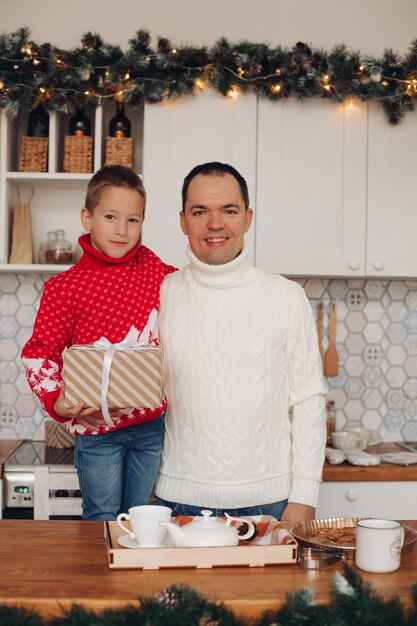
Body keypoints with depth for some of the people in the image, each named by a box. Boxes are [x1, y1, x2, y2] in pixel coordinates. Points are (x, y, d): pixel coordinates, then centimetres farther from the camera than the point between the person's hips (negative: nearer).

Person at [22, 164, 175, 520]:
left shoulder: (155, 270, 3)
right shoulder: (67, 287, -9)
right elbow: (38, 353, -8)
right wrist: (57, 402, -22)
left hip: (151, 425, 4)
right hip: (97, 428, -3)